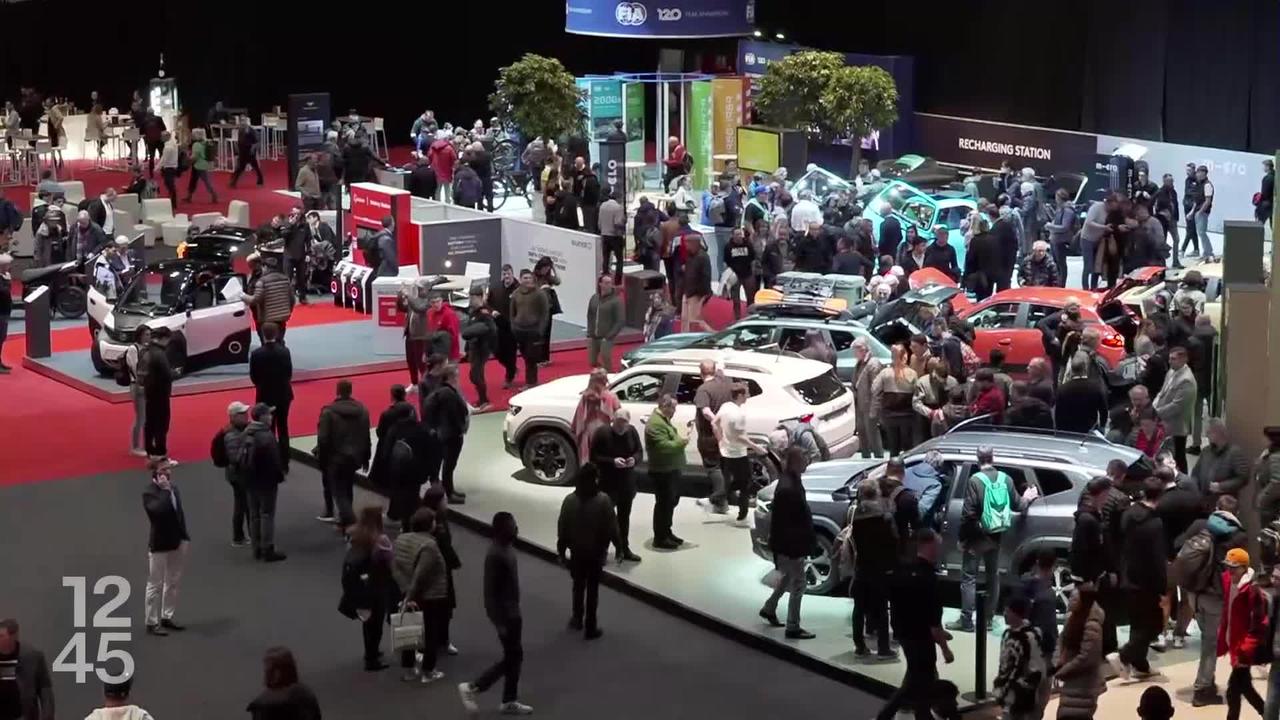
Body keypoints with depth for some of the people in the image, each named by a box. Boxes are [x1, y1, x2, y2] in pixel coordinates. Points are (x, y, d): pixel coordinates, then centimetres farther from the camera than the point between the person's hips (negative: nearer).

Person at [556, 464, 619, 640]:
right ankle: (590, 627, 12)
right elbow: (612, 527, -12)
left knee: (578, 585, 22)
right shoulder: (603, 500, -18)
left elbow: (562, 529, -6)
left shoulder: (569, 500, -13)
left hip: (576, 551, 2)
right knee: (592, 589, 8)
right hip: (596, 552, -2)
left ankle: (578, 618, 37)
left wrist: (561, 551, 5)